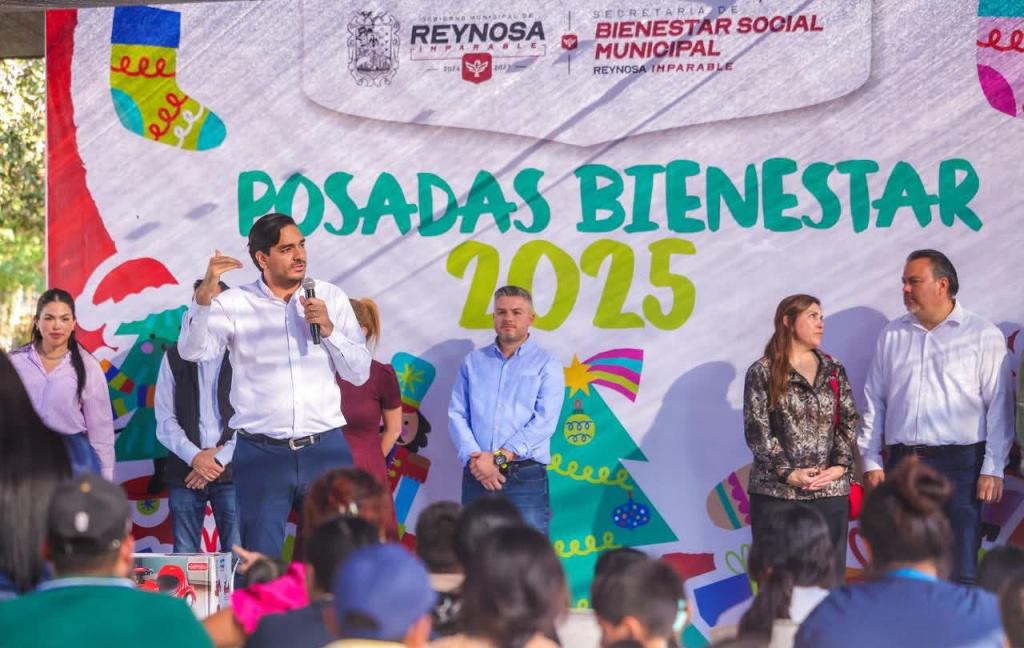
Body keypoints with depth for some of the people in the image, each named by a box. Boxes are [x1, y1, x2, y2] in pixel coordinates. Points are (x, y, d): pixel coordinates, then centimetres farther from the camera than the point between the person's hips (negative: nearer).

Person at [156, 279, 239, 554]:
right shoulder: (175, 357, 12)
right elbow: (164, 420, 7)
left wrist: (220, 459, -8)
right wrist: (195, 457, -7)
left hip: (230, 470, -2)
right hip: (185, 471, 2)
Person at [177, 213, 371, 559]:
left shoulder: (331, 298, 8)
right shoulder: (234, 304, 0)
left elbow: (360, 373, 7)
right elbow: (192, 351, -14)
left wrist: (328, 328, -8)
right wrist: (205, 294, -26)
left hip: (325, 450, 2)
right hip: (261, 453, -2)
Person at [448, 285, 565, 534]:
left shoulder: (546, 365, 5)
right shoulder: (473, 362, 14)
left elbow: (544, 421, -7)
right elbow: (456, 414, 6)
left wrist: (498, 458, -14)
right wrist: (474, 458, -10)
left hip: (526, 478, -3)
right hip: (476, 476, 3)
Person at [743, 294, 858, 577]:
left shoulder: (834, 370, 14)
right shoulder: (762, 372, 1)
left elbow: (849, 422, 9)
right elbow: (756, 429, -5)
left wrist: (840, 466, -6)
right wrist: (787, 473, -13)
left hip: (830, 490, 3)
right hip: (776, 490, -3)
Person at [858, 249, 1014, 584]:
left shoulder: (983, 336, 0)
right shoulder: (892, 334, 12)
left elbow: (998, 406, -2)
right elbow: (874, 401, 13)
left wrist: (993, 469, -7)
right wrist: (871, 461, 7)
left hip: (959, 464, -4)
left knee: (961, 570, -4)